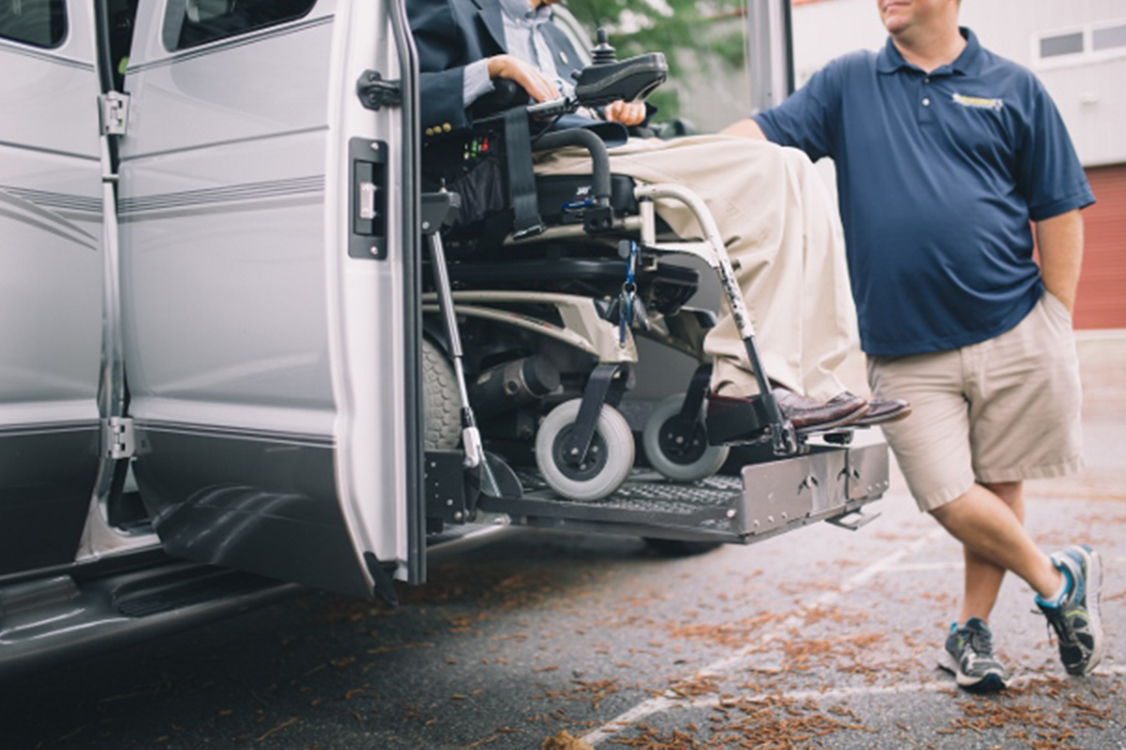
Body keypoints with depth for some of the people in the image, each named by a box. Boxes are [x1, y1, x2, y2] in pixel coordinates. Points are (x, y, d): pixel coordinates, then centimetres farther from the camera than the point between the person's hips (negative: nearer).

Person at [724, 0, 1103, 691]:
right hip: (904, 351, 0)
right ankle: (1059, 582, 24)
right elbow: (761, 134, 0)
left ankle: (975, 628, 30)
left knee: (999, 485, 8)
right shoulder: (846, 84, 11)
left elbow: (1059, 211, 8)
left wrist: (1058, 324, 2)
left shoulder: (1014, 89, 8)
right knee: (952, 499, -3)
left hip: (1015, 332, 0)